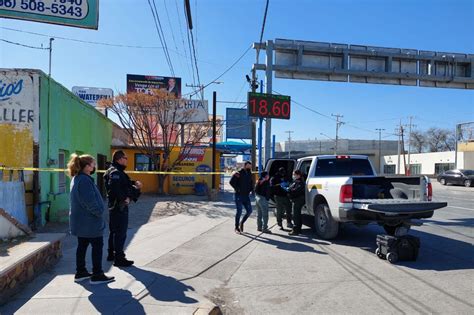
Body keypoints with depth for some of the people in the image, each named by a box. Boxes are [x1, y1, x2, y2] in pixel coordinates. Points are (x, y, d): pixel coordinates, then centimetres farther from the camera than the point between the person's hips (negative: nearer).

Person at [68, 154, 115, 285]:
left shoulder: (77, 179, 12)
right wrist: (99, 212, -13)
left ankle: (80, 272, 25)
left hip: (80, 221, 10)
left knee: (82, 246, 16)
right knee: (97, 246, 0)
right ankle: (97, 275, 6)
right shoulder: (85, 180, -21)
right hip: (90, 221, -10)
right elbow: (90, 201, -25)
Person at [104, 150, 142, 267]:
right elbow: (114, 187, -32)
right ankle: (119, 258, 2)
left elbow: (125, 183, 17)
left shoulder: (118, 172, 17)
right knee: (121, 233, -4)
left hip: (114, 206, 11)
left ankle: (111, 254, 31)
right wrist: (124, 198, -22)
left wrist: (134, 183, -2)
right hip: (119, 206, -11)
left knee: (114, 231, 19)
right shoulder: (115, 172, -17)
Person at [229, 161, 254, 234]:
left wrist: (251, 189, 11)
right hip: (239, 196, -6)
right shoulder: (238, 174, -11)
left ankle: (241, 223, 25)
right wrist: (237, 189, -16)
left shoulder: (249, 174, 11)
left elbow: (251, 183, 26)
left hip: (246, 196, 7)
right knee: (239, 211, -5)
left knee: (249, 211, 4)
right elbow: (231, 182, -19)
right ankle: (237, 228, 9)